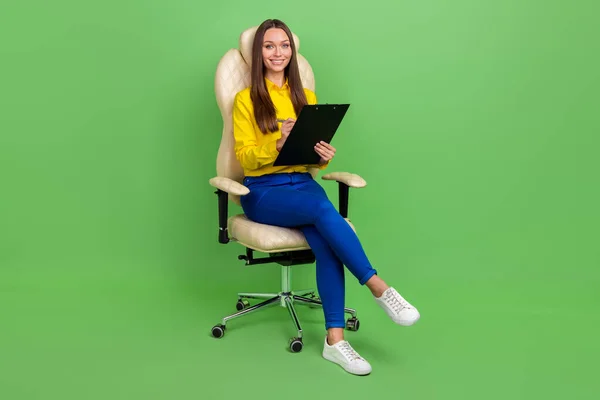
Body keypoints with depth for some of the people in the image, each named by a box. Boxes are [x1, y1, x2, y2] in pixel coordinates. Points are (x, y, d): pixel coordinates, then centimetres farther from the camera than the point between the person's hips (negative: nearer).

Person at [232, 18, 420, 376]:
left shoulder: (307, 97, 15)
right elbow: (246, 158, -6)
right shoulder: (246, 99, 2)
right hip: (263, 191, -3)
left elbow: (314, 159, 13)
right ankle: (380, 289, -28)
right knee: (323, 209, -34)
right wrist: (278, 143, -24)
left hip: (303, 183, 3)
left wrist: (324, 156, -12)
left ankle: (335, 339, -30)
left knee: (325, 240, -29)